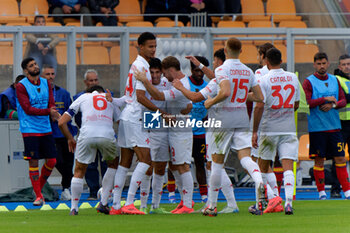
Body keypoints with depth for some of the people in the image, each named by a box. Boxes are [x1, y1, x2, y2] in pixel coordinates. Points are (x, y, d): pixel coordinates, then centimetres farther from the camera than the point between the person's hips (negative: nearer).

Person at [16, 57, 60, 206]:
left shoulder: (46, 83, 10)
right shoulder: (21, 86, -8)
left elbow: (51, 103, 4)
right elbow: (28, 109, -16)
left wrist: (54, 114, -19)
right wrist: (48, 111, -25)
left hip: (46, 128, 6)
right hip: (30, 130, -6)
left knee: (51, 161, 4)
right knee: (33, 161, -7)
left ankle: (39, 187, 25)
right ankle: (38, 196, 0)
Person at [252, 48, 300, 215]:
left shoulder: (264, 80, -8)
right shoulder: (293, 78, 6)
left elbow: (259, 106, -14)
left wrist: (254, 131, -11)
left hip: (269, 130, -3)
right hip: (289, 129, 3)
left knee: (263, 167, 12)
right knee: (288, 166, -5)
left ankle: (272, 197, -1)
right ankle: (288, 201, -21)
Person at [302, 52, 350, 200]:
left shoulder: (334, 81, 13)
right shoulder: (309, 82, -2)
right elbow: (306, 103, -12)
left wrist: (333, 105, -10)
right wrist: (325, 99, -17)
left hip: (334, 126, 4)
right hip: (316, 127, -4)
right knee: (319, 160, -1)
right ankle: (321, 192, 8)